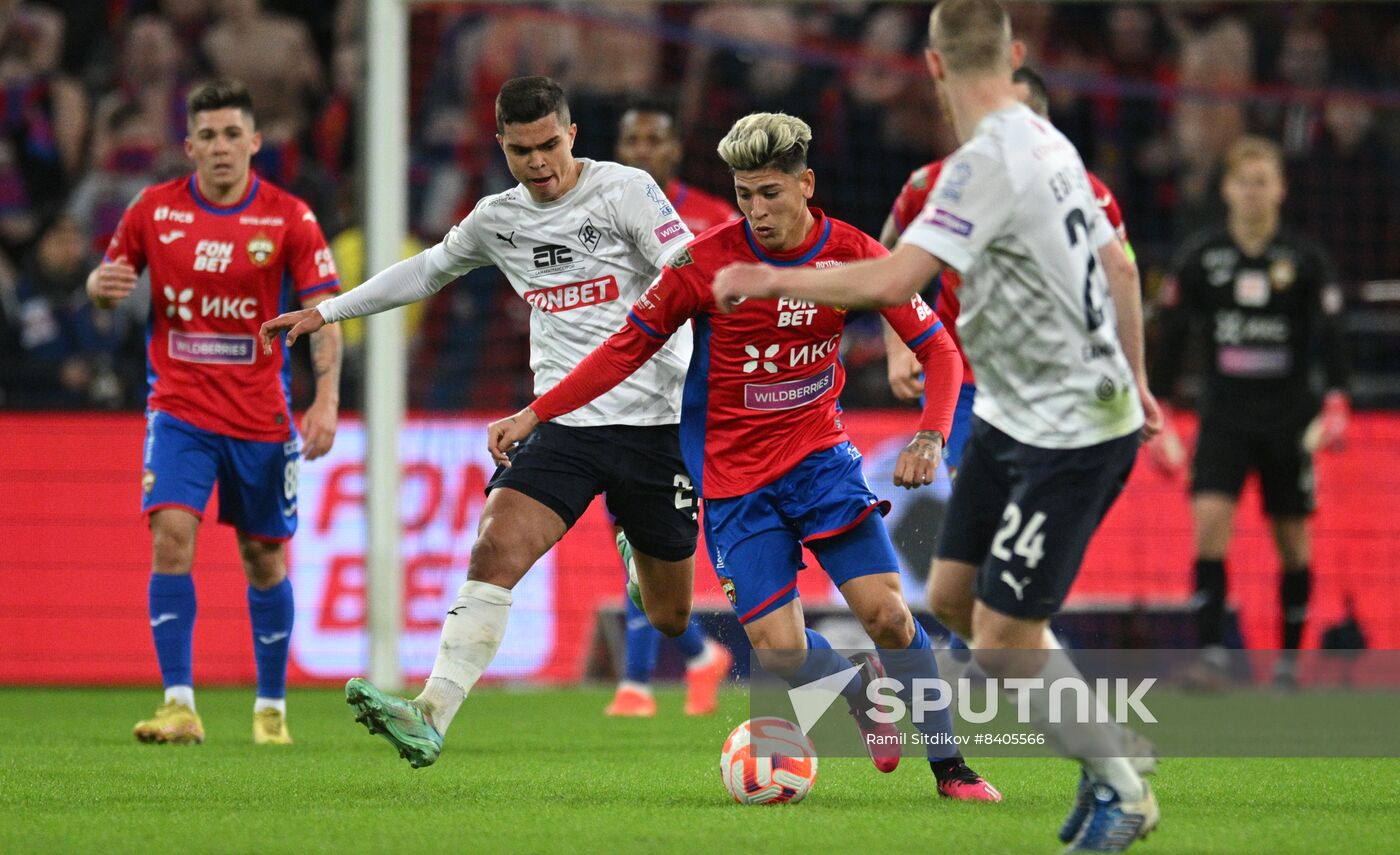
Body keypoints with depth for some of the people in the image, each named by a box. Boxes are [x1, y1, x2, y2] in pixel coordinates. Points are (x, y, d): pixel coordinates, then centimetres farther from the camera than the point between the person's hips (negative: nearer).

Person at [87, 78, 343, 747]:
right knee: (172, 536, -18)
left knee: (264, 557, 8)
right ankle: (179, 706, -18)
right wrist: (102, 284, -14)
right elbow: (106, 284, 11)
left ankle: (271, 707, 25)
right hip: (179, 408, 0)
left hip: (260, 413, 0)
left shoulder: (288, 219, -6)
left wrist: (326, 401, -18)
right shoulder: (155, 210, -1)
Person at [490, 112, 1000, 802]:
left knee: (886, 613, -14)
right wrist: (534, 414, -3)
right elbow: (627, 348, -1)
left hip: (820, 455, 1)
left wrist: (929, 438, -21)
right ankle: (865, 697, 23)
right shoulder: (704, 262, -12)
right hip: (733, 479, -1)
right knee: (780, 651, -11)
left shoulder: (852, 255, -9)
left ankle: (949, 767, 2)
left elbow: (938, 350, -4)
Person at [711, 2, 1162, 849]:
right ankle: (1100, 756, 21)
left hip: (1070, 435, -9)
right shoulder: (1049, 143, 6)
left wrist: (771, 279, -15)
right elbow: (1119, 267, 17)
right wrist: (1133, 379, 30)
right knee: (954, 596, 11)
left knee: (1003, 638, -7)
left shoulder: (989, 161, -22)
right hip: (1013, 419, 9)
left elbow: (891, 279, -28)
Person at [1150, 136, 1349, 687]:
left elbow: (1329, 335, -2)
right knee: (1209, 522, -17)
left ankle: (1289, 659, 18)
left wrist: (1335, 404, -14)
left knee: (1293, 540, 6)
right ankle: (1210, 655, -20)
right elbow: (1172, 335, 5)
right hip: (1223, 414, 0)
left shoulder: (1305, 259, 0)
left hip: (1288, 418, 0)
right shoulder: (1201, 255, 2)